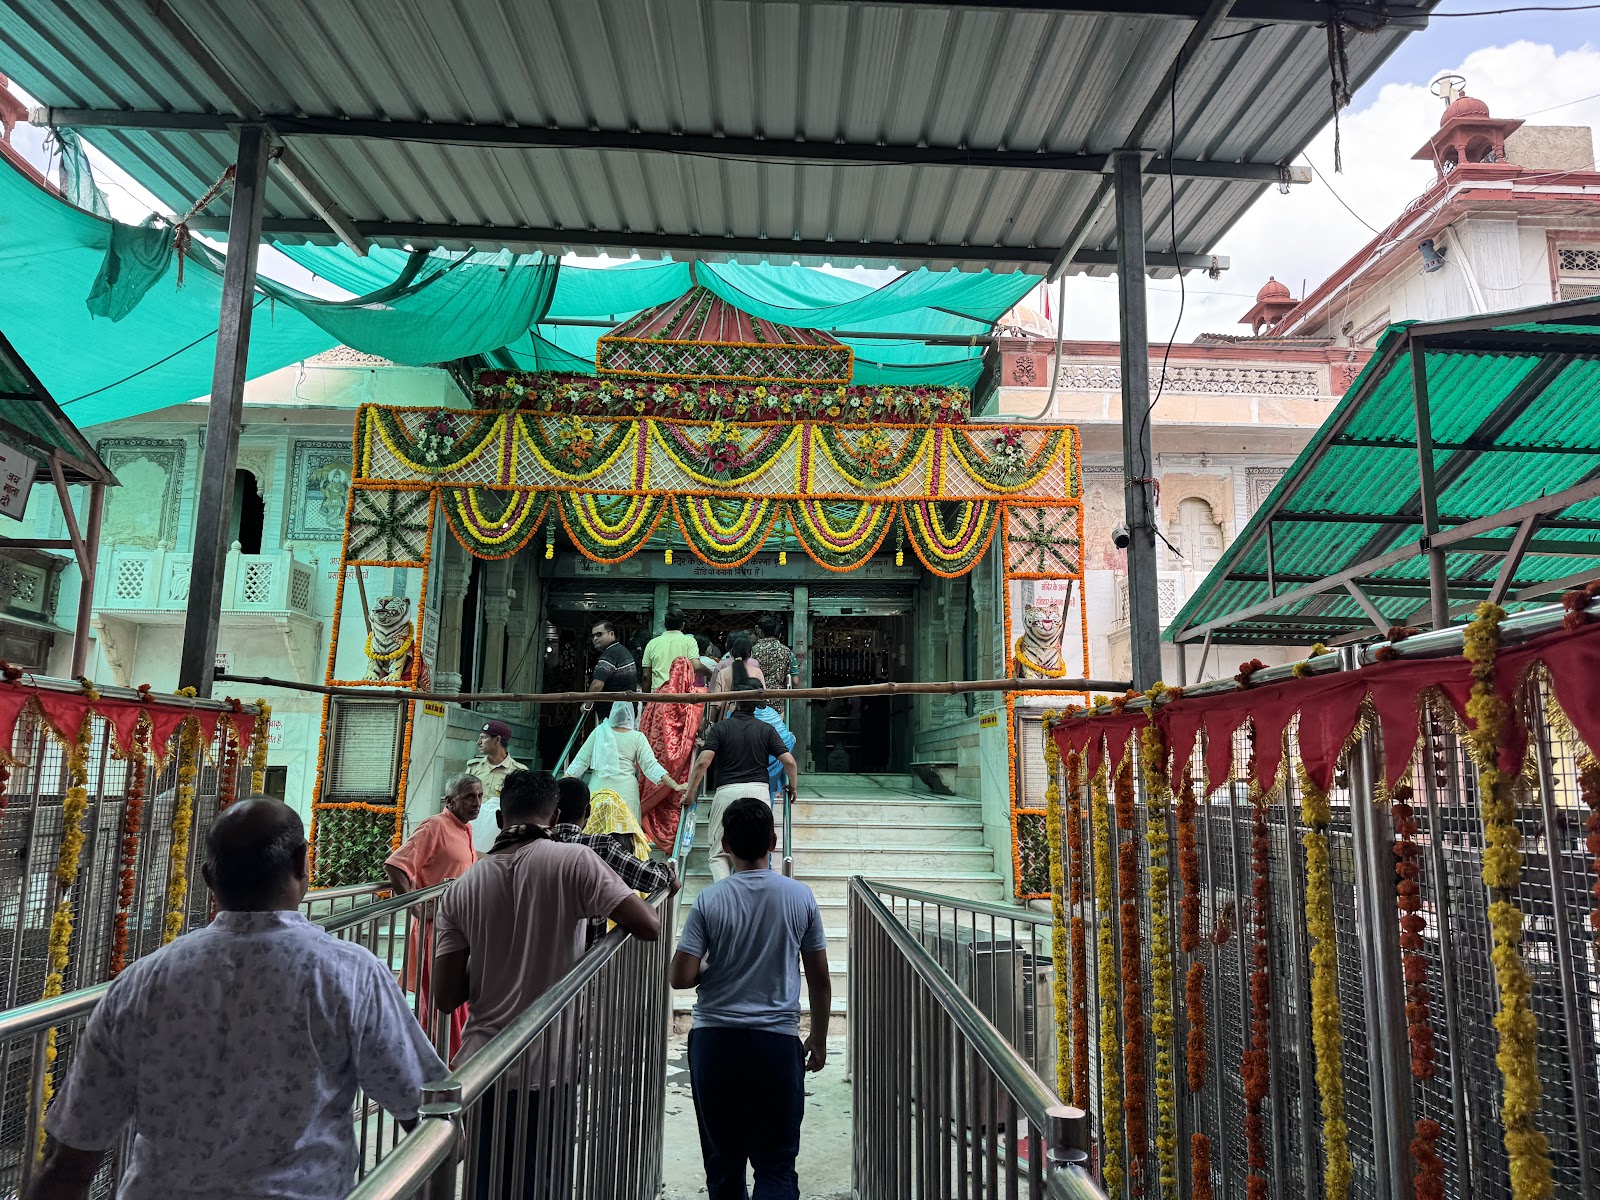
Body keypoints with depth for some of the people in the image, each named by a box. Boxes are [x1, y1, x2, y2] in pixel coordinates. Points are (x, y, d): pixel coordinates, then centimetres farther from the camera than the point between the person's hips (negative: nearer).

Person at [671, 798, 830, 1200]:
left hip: (715, 1040, 0)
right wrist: (818, 1039, 15)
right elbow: (820, 980, 3)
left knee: (723, 1160, 15)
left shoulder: (709, 900, -7)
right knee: (776, 1165, 5)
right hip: (778, 1041, 0)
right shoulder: (800, 897, -3)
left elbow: (681, 977, -10)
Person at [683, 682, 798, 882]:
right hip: (758, 789, 1)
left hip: (727, 791, -1)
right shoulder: (767, 730, 7)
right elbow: (789, 762, 0)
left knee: (719, 853, 6)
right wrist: (793, 787, 17)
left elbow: (703, 762, -9)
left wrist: (689, 793, 1)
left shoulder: (720, 728, 2)